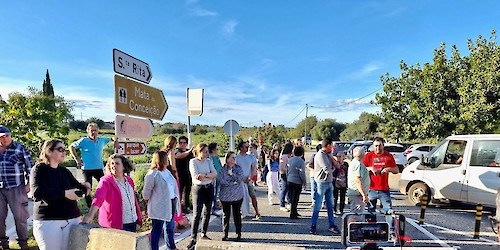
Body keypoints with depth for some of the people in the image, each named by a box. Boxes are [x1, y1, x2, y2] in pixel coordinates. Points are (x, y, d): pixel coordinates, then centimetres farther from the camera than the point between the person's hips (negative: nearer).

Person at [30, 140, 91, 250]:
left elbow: (77, 187, 19)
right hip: (48, 220, -5)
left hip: (72, 219, 5)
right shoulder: (39, 169, -3)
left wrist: (84, 187, -4)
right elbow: (38, 192, -17)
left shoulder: (65, 171, 14)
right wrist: (64, 193, -23)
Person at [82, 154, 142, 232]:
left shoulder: (129, 180, 8)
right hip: (116, 225, -6)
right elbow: (98, 198, -26)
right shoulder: (105, 181, -10)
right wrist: (90, 215, -39)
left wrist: (138, 217, 20)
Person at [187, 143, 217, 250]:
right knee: (197, 214, -8)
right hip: (198, 188, -5)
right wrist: (209, 176, -18)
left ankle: (203, 234, 28)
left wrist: (204, 175, -20)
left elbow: (215, 174, -5)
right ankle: (193, 238, -2)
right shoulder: (193, 161, -7)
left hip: (209, 188, 5)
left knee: (207, 212, 12)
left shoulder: (208, 161, 6)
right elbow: (196, 176, -20)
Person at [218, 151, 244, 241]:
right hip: (225, 196, 0)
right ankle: (225, 234, 21)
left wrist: (231, 173, -11)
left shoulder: (238, 168, 3)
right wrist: (233, 183, -12)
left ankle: (238, 234, 19)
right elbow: (221, 181, -14)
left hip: (237, 196, 1)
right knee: (226, 215, 7)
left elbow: (240, 179, -10)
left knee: (237, 214, 7)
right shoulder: (222, 169, -1)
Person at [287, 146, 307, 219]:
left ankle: (294, 212, 31)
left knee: (292, 198, 17)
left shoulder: (290, 160, 4)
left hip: (289, 181, 7)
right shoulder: (301, 161, -16)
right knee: (295, 199, 2)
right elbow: (302, 173, -15)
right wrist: (304, 182, -2)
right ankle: (292, 215, 7)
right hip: (297, 182, -7)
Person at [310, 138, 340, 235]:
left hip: (329, 183, 9)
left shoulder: (327, 155, 12)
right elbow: (328, 170, -21)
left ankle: (331, 225, 22)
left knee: (330, 205, 13)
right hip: (322, 183, -8)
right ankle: (313, 226, 7)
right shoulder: (320, 155, -16)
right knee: (318, 206, -2)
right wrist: (332, 168, 1)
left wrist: (331, 156, -1)